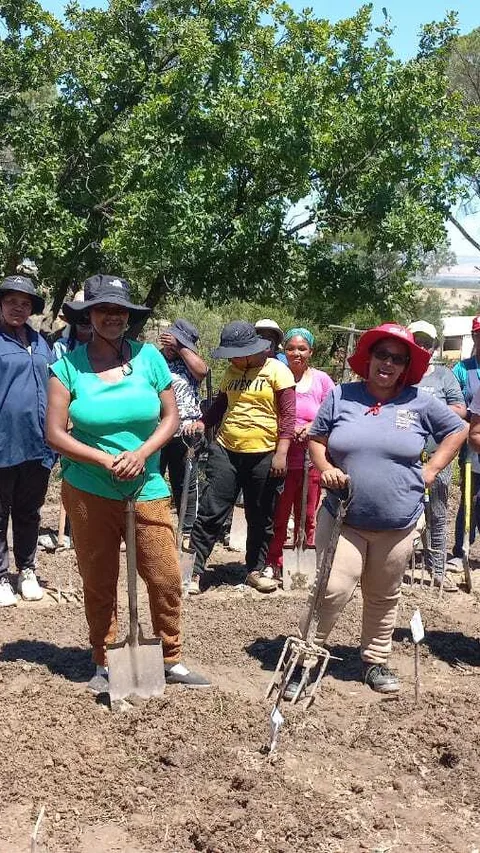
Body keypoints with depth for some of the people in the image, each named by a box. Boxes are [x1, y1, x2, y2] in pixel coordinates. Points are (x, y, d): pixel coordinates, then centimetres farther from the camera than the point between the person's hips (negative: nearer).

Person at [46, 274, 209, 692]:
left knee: (166, 579, 2)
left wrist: (142, 453, -12)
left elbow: (170, 416, 4)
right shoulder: (69, 365, -4)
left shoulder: (148, 356, 1)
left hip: (148, 489, 1)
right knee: (98, 584, 9)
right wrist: (108, 461, -16)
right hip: (90, 492, -1)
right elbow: (56, 434, -6)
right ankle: (104, 665, 26)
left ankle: (173, 661, 21)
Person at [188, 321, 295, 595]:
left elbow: (288, 415, -8)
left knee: (261, 518, 11)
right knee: (211, 512, -2)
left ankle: (256, 570, 27)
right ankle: (194, 571, 3)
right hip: (226, 450, 3)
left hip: (264, 456, -3)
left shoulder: (277, 371, -6)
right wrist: (202, 423, 0)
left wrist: (281, 453, -14)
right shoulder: (232, 371, 7)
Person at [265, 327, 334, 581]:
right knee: (278, 515, 3)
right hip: (281, 458, -1)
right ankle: (273, 564, 16)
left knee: (307, 517, 9)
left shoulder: (321, 380, 4)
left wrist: (312, 427, -12)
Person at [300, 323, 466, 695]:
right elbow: (316, 438, 9)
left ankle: (376, 661, 33)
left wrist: (430, 471, 3)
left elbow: (457, 430, 11)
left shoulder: (419, 402, -1)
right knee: (333, 589, -9)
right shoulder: (341, 396, -1)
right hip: (343, 519, -1)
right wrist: (325, 468, -10)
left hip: (398, 524, 1)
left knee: (384, 596, 15)